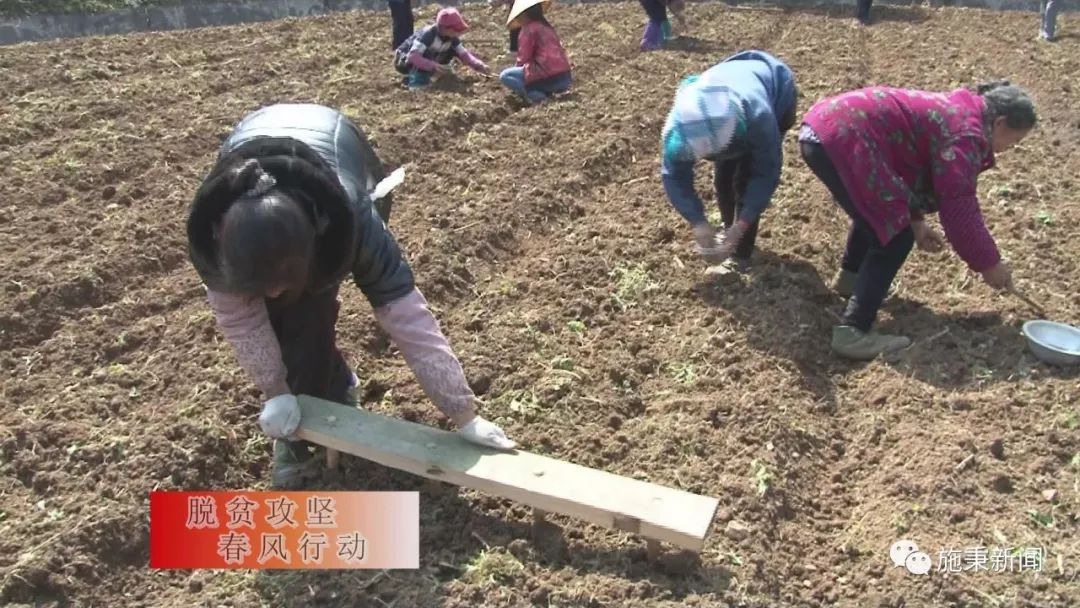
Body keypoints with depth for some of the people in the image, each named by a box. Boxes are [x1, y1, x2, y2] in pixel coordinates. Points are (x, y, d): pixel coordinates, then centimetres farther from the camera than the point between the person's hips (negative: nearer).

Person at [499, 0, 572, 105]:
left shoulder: (529, 28, -3)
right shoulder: (547, 27, 20)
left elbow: (523, 58, -5)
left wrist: (517, 68, 16)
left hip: (549, 79, -8)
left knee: (505, 75, 2)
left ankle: (536, 96, -11)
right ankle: (547, 92, 8)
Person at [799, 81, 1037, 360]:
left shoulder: (953, 111, 24)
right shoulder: (966, 134, -5)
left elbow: (908, 157, 32)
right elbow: (959, 207, -8)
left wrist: (915, 221, 26)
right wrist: (989, 263, 4)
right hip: (842, 139, -10)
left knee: (877, 208, 31)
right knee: (896, 238, -3)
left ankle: (851, 277, 48)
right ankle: (852, 333, -8)